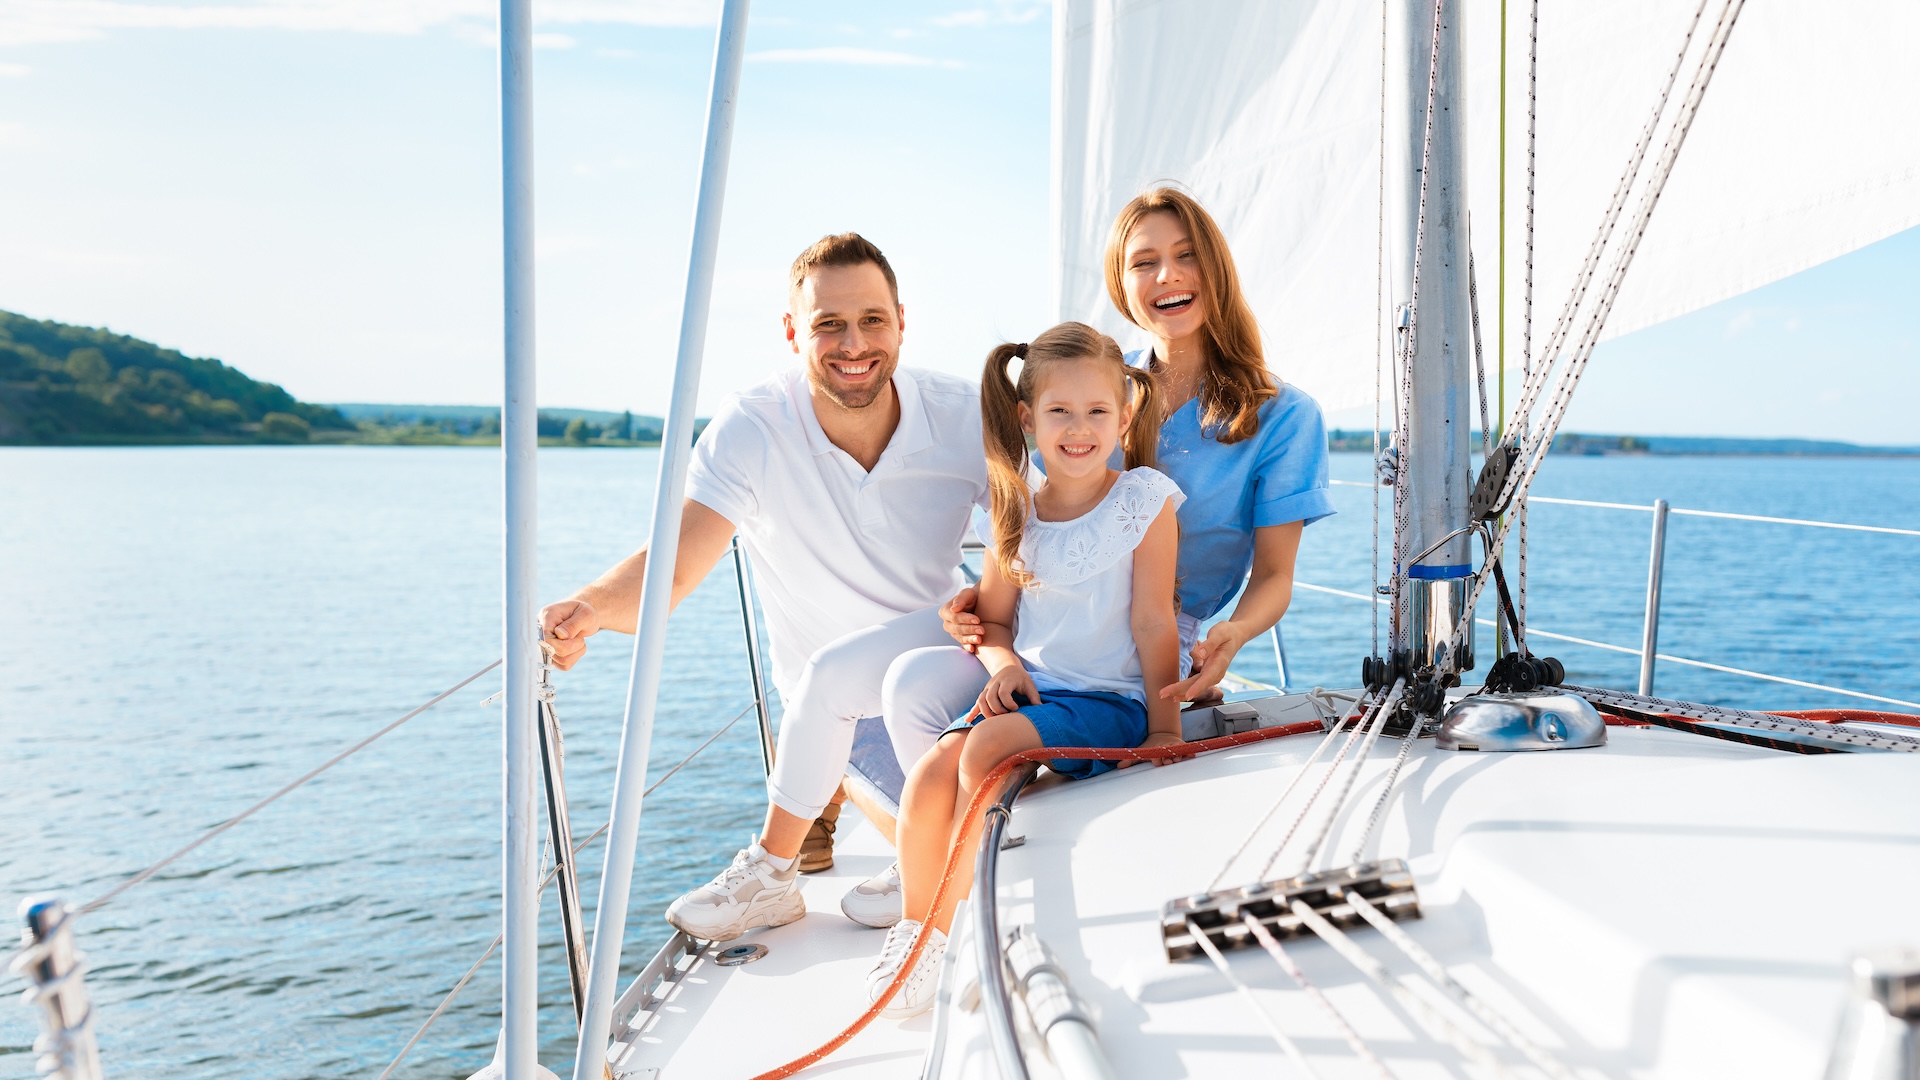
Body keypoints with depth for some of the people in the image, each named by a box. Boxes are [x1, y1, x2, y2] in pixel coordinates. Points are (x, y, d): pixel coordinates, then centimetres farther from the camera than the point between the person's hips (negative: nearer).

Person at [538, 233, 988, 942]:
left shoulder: (963, 415, -15)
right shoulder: (752, 429, -19)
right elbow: (673, 568, -28)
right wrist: (591, 607, -50)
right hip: (839, 714, 0)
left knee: (834, 672, -28)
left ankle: (772, 872, -5)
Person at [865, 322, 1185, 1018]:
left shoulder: (1145, 498, -4)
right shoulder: (1016, 514, 8)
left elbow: (1152, 623, -6)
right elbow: (993, 620, 16)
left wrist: (1164, 727, -6)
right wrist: (1005, 664, -6)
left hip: (1110, 699, -4)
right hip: (1029, 690, 4)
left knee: (988, 748, -29)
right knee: (931, 771, -21)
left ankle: (956, 925, -11)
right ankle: (916, 926, 3)